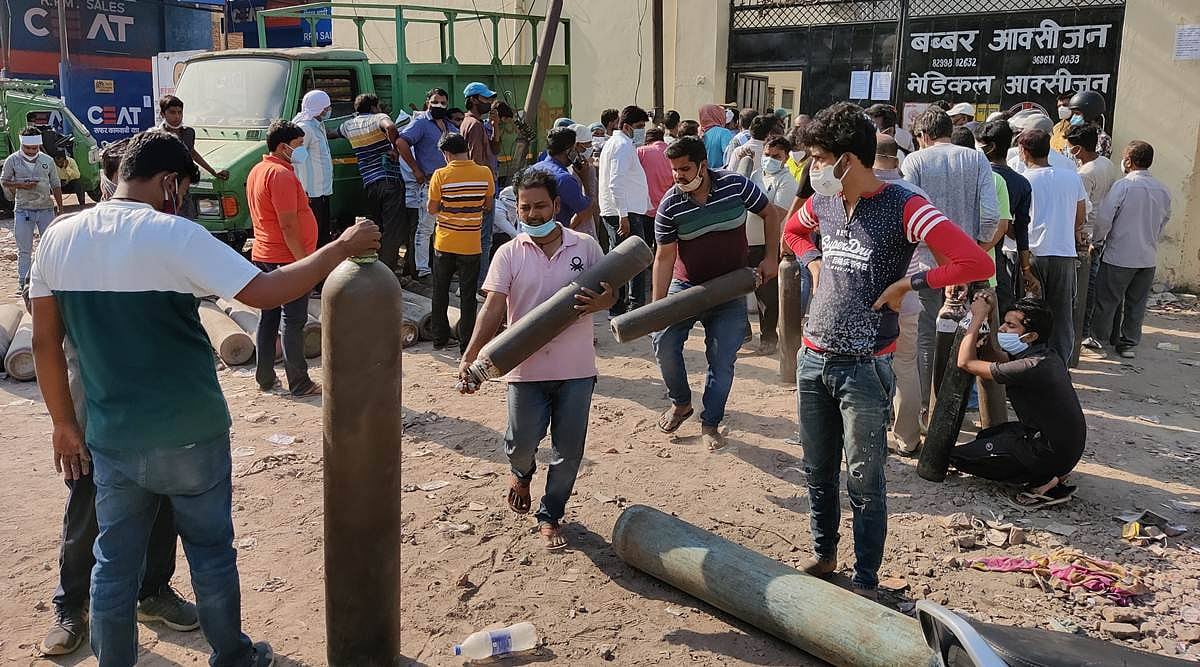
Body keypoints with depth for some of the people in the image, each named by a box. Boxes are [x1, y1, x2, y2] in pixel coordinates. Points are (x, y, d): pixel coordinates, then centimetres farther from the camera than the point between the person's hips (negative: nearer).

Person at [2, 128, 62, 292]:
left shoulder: (48, 160, 3)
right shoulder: (13, 160, -1)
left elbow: (56, 186, 9)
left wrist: (60, 208, 7)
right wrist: (21, 185, -13)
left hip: (46, 209, 1)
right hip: (23, 210, -1)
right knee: (24, 250, 4)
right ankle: (23, 282, 10)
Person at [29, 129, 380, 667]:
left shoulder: (58, 238, 0)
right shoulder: (173, 235, -17)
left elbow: (44, 343, 5)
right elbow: (265, 293, -22)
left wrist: (64, 424, 15)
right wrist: (342, 247, -13)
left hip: (111, 437, 4)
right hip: (189, 436, -4)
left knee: (115, 562, 16)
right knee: (211, 551, 15)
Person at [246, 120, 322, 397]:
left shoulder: (257, 171, 13)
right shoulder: (281, 175, -18)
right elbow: (288, 224, -22)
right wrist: (304, 261, -20)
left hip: (263, 257, 10)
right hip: (287, 258, -9)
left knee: (268, 317, 14)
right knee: (294, 322, -3)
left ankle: (265, 377, 22)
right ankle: (300, 384, 3)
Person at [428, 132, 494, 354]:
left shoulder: (441, 175, -10)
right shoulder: (485, 173, -6)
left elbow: (432, 209, -6)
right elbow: (488, 205, 5)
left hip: (444, 243, 0)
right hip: (471, 244, 0)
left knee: (440, 293, 16)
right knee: (468, 294, 8)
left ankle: (439, 338, 23)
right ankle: (466, 342, 10)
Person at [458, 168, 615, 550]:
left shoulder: (585, 247, 1)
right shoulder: (509, 254, -2)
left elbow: (611, 292, 8)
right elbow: (493, 309, -8)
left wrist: (601, 302, -18)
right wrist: (469, 358, -19)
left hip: (576, 369, 1)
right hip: (527, 369, -1)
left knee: (569, 450, 7)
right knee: (522, 442, 6)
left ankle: (550, 515, 29)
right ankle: (521, 472, 44)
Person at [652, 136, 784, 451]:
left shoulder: (736, 185, -13)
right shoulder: (670, 205, -13)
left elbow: (771, 214, 2)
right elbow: (664, 257, -10)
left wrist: (770, 258, -5)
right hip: (685, 286, 1)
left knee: (722, 360, 0)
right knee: (663, 341, -12)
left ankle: (710, 424, 16)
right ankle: (680, 402, 13)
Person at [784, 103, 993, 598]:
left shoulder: (903, 208, -14)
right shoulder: (823, 203, 6)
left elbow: (977, 263, -21)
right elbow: (793, 231, 30)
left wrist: (908, 284, -15)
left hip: (865, 369, -6)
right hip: (813, 360, 6)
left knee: (864, 484, 3)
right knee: (818, 473, 18)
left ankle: (865, 581, 18)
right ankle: (824, 556, 37)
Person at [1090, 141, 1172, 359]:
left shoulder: (1123, 186, -15)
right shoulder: (1164, 191, 3)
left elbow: (1103, 219, -16)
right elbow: (1164, 221, 14)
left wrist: (1096, 240, 0)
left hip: (1119, 256, -5)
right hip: (1148, 258, 5)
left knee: (1107, 301, 8)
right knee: (1136, 303, 14)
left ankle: (1099, 340, 17)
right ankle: (1128, 343, 21)